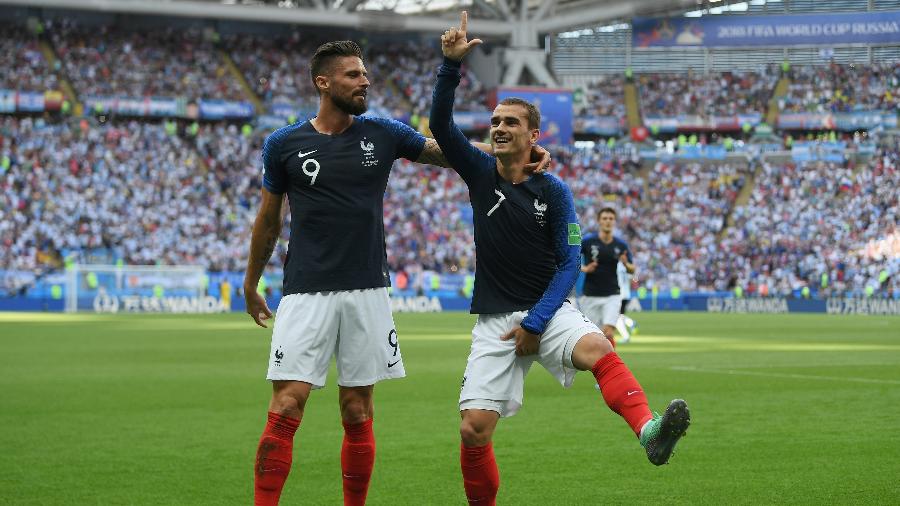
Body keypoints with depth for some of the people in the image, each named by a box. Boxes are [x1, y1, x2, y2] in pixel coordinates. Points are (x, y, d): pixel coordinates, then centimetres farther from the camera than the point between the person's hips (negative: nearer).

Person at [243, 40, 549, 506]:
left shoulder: (383, 134, 6)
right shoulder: (283, 145, 2)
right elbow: (268, 220, 14)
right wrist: (251, 284, 21)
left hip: (367, 292, 2)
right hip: (306, 293, -2)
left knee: (358, 414, 5)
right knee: (286, 410, -11)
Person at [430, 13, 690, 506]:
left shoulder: (553, 191, -1)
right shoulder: (479, 173, 4)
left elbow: (569, 263, -3)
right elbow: (440, 124, -9)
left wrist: (536, 323, -14)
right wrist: (451, 63, -22)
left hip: (548, 309, -2)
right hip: (494, 318, 2)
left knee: (596, 348, -35)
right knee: (474, 429, -10)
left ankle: (649, 432, -56)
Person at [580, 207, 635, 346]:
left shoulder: (621, 245, 2)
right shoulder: (587, 241, -4)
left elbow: (632, 270, 9)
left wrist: (626, 264, -13)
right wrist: (583, 269, -14)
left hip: (612, 296, 0)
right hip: (590, 296, 0)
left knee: (608, 332, -17)